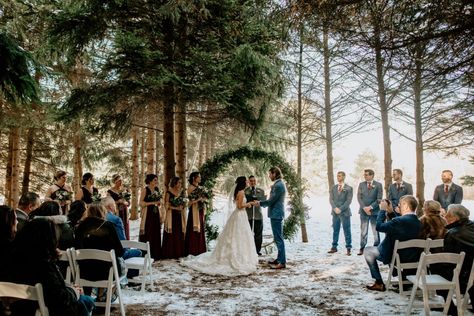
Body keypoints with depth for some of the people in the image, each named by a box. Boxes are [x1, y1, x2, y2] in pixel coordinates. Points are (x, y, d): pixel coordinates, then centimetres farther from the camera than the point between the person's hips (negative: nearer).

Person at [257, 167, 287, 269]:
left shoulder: (278, 185, -18)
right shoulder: (278, 184, 15)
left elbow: (271, 201, -17)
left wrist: (260, 203, -3)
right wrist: (261, 202, 13)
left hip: (276, 214, -11)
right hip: (276, 214, 11)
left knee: (278, 238, -7)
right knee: (278, 238, 17)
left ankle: (282, 262, -4)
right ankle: (279, 259, 26)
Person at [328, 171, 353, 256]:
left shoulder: (348, 188, 0)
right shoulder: (333, 188, 12)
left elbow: (348, 201, -7)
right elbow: (331, 199, 5)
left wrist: (340, 209, -15)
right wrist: (335, 208, -11)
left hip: (345, 212, -4)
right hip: (335, 212, 4)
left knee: (347, 231, -1)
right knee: (335, 230, 8)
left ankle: (348, 248, 6)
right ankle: (334, 247, 15)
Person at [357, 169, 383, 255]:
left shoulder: (378, 185, 0)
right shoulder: (361, 184, 7)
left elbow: (379, 199, -5)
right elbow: (359, 197, 2)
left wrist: (370, 207, -13)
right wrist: (364, 208, -10)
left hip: (374, 211, -2)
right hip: (363, 211, 2)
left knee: (376, 231, 4)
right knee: (363, 231, 3)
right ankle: (362, 248, 8)